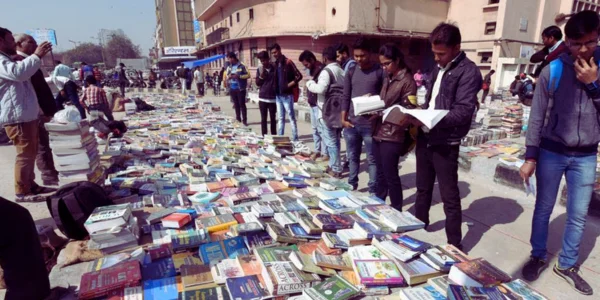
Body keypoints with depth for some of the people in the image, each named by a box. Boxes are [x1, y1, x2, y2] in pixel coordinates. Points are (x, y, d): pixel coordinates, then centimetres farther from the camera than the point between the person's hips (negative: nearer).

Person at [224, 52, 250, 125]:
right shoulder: (229, 67, 11)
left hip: (240, 88, -5)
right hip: (232, 89, 5)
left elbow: (248, 75, -7)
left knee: (242, 104, -3)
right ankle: (238, 119, 21)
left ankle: (244, 120, 3)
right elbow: (226, 75, 21)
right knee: (236, 104, 12)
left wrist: (239, 76, -18)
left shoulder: (241, 66, -6)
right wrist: (228, 77, -4)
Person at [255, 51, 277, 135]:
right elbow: (257, 83, 2)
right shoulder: (259, 69, 4)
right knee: (263, 119, 5)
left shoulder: (274, 68, -3)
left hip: (273, 98, -2)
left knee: (273, 119, 8)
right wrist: (261, 76, -13)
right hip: (262, 98, 2)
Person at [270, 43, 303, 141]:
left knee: (291, 117, 0)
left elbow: (299, 76, -13)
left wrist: (289, 85, -14)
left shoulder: (288, 62, -9)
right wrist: (275, 90, 7)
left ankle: (295, 139, 5)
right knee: (280, 118, 13)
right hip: (278, 95, 7)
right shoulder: (276, 64, 12)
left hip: (287, 95, -7)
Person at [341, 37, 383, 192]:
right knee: (352, 157, 14)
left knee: (372, 159, 5)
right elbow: (346, 97, 8)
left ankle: (373, 190, 16)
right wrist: (343, 118, 1)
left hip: (371, 124, -3)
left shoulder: (380, 71, -2)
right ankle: (351, 186, 29)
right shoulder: (351, 72, 9)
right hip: (351, 123, 4)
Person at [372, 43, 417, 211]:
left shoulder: (407, 81, -8)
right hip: (378, 132, 7)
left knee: (390, 175, 1)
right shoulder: (388, 79, 16)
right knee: (380, 173, 17)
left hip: (392, 135, -7)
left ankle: (396, 212, 17)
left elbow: (408, 110, -12)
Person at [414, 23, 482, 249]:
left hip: (445, 143, -7)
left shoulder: (468, 72, -11)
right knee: (423, 188, 20)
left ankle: (455, 245, 19)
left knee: (449, 197, 4)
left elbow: (464, 112, -20)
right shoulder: (438, 67, 13)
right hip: (425, 138, 7)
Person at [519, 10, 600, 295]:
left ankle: (566, 265, 27)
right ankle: (538, 256, 29)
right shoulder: (553, 71, -6)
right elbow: (537, 116, -4)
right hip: (551, 152, -2)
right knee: (543, 209, 10)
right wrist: (530, 156, -6)